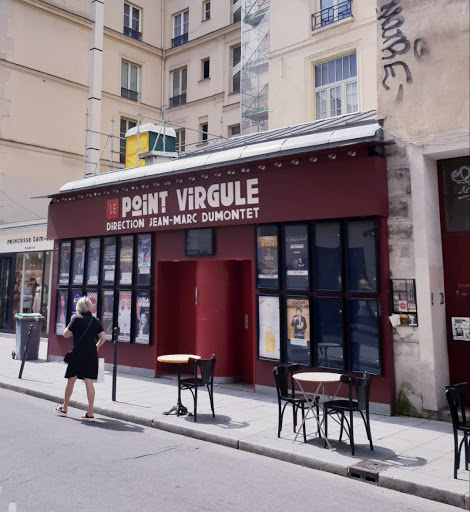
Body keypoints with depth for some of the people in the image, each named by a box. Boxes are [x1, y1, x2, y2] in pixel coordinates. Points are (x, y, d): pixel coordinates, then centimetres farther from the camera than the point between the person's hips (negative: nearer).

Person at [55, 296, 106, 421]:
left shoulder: (76, 318, -5)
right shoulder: (96, 321, 5)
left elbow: (66, 334, -2)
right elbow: (103, 338, 2)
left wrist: (71, 322, 10)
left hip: (77, 353, -3)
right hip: (91, 355, 3)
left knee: (71, 380, 13)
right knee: (89, 382, 3)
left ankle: (64, 408, 29)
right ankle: (90, 413, 2)